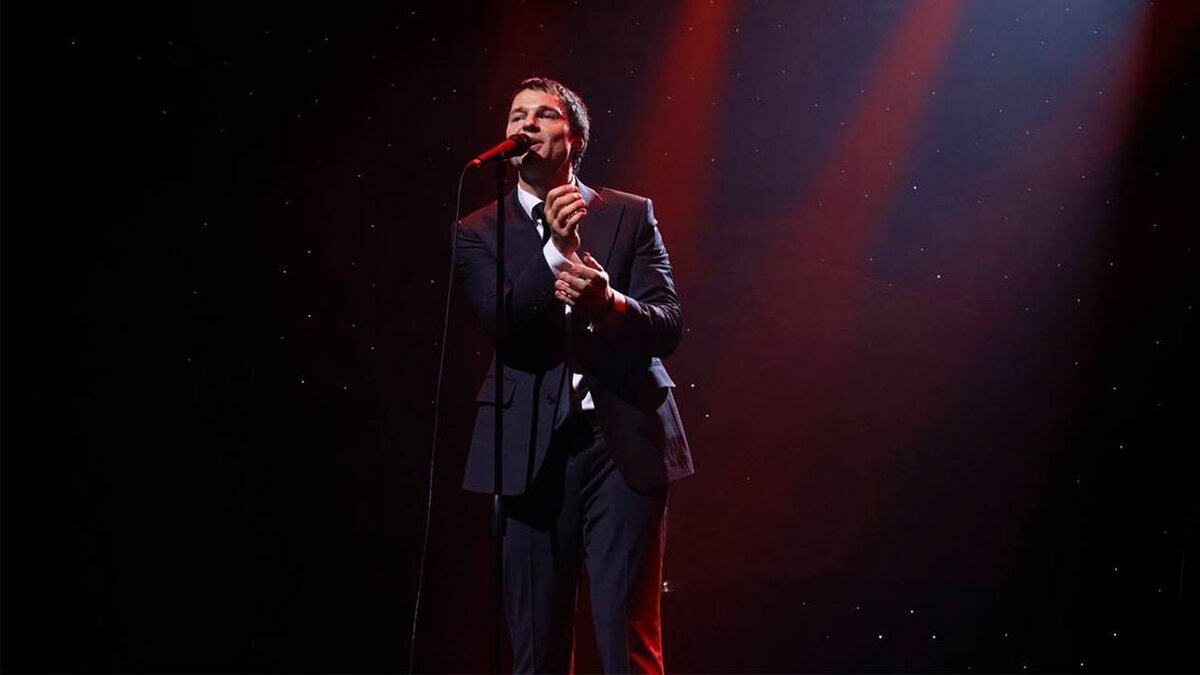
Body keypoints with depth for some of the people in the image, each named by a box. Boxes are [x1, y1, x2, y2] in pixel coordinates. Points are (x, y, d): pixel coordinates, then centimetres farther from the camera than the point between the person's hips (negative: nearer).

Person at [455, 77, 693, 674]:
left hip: (625, 444, 0)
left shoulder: (631, 215, 10)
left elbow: (668, 326, 0)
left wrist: (610, 301, -21)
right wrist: (555, 248, -20)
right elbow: (504, 326, -7)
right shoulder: (480, 232, 9)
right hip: (533, 453, 1)